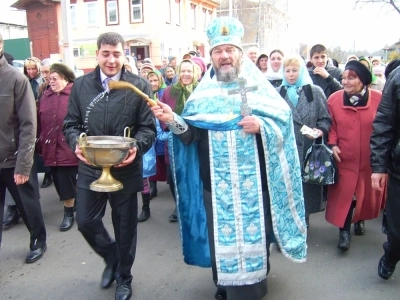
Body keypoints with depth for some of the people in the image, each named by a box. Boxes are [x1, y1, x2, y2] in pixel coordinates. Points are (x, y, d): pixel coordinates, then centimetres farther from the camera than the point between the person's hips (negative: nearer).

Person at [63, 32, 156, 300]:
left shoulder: (140, 86, -4)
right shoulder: (81, 85, 4)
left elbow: (148, 127, -5)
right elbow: (71, 123, 5)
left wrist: (137, 147, -24)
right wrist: (77, 144, -16)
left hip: (125, 169, -2)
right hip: (89, 168, 3)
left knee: (125, 227, 10)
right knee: (85, 221, 7)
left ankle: (124, 277, 34)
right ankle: (111, 257, 39)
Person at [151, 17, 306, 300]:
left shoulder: (259, 86, 3)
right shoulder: (203, 93, 8)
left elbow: (283, 119, -2)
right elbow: (191, 133, 0)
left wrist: (261, 126, -20)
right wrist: (173, 120, -19)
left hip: (253, 181, -1)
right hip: (216, 183, 2)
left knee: (254, 233, 6)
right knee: (221, 235, 10)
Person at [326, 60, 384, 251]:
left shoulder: (379, 99, -10)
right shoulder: (334, 99, -6)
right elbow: (331, 126, 2)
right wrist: (332, 144, -10)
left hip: (371, 158, 1)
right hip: (344, 158, 0)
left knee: (367, 193, 17)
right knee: (343, 195, -1)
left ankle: (360, 219, 43)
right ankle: (344, 231, 13)